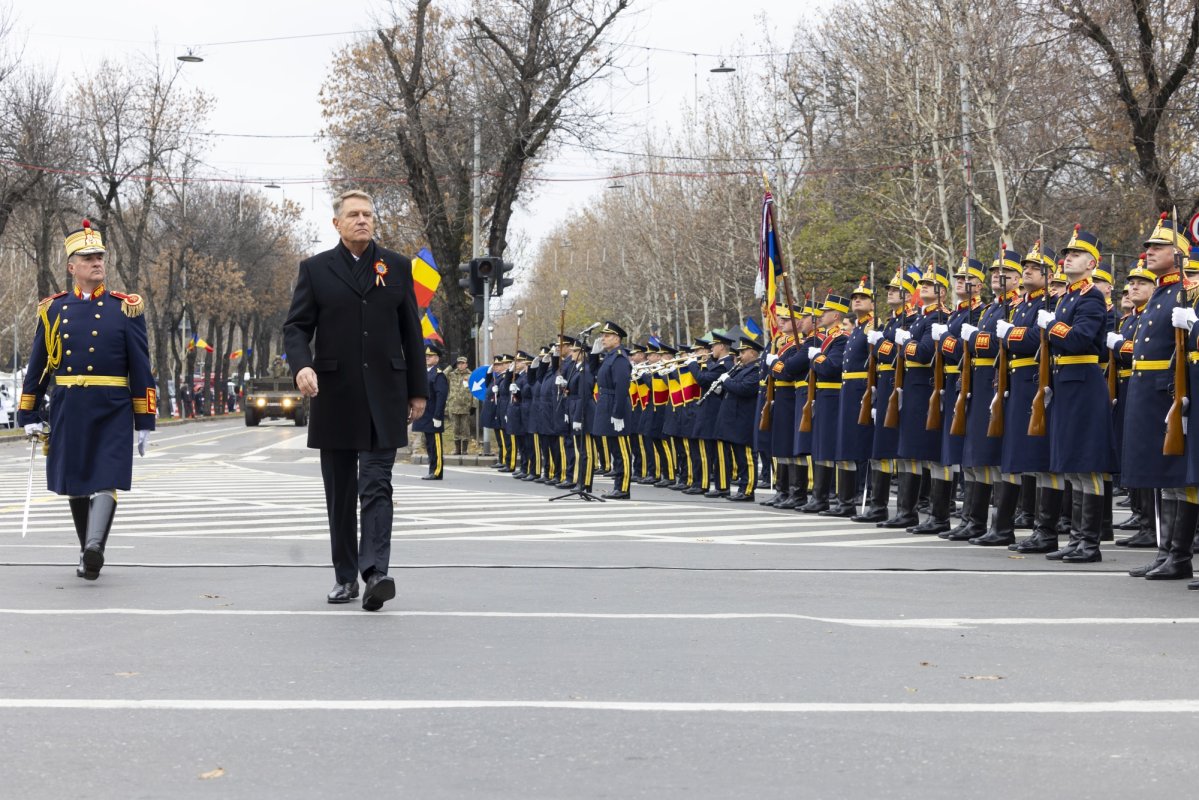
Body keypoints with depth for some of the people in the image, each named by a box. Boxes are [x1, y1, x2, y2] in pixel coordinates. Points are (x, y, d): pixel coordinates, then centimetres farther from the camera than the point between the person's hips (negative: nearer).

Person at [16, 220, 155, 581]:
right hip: (67, 411, 3)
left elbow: (141, 370, 2)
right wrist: (29, 415, 9)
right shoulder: (53, 309, 8)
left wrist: (145, 422, -1)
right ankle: (88, 554, 20)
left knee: (107, 480, -16)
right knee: (75, 485, 8)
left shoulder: (126, 308, 2)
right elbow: (37, 367, 13)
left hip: (112, 411, -3)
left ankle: (95, 546, -28)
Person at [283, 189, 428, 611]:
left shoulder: (397, 267, 9)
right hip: (335, 396, 1)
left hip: (384, 394, -1)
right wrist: (301, 365, -19)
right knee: (340, 493, 7)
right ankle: (345, 576, 15)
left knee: (376, 484, -11)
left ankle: (375, 572, -20)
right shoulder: (315, 269, 6)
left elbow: (411, 333, 10)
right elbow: (296, 326, 2)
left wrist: (418, 389, 8)